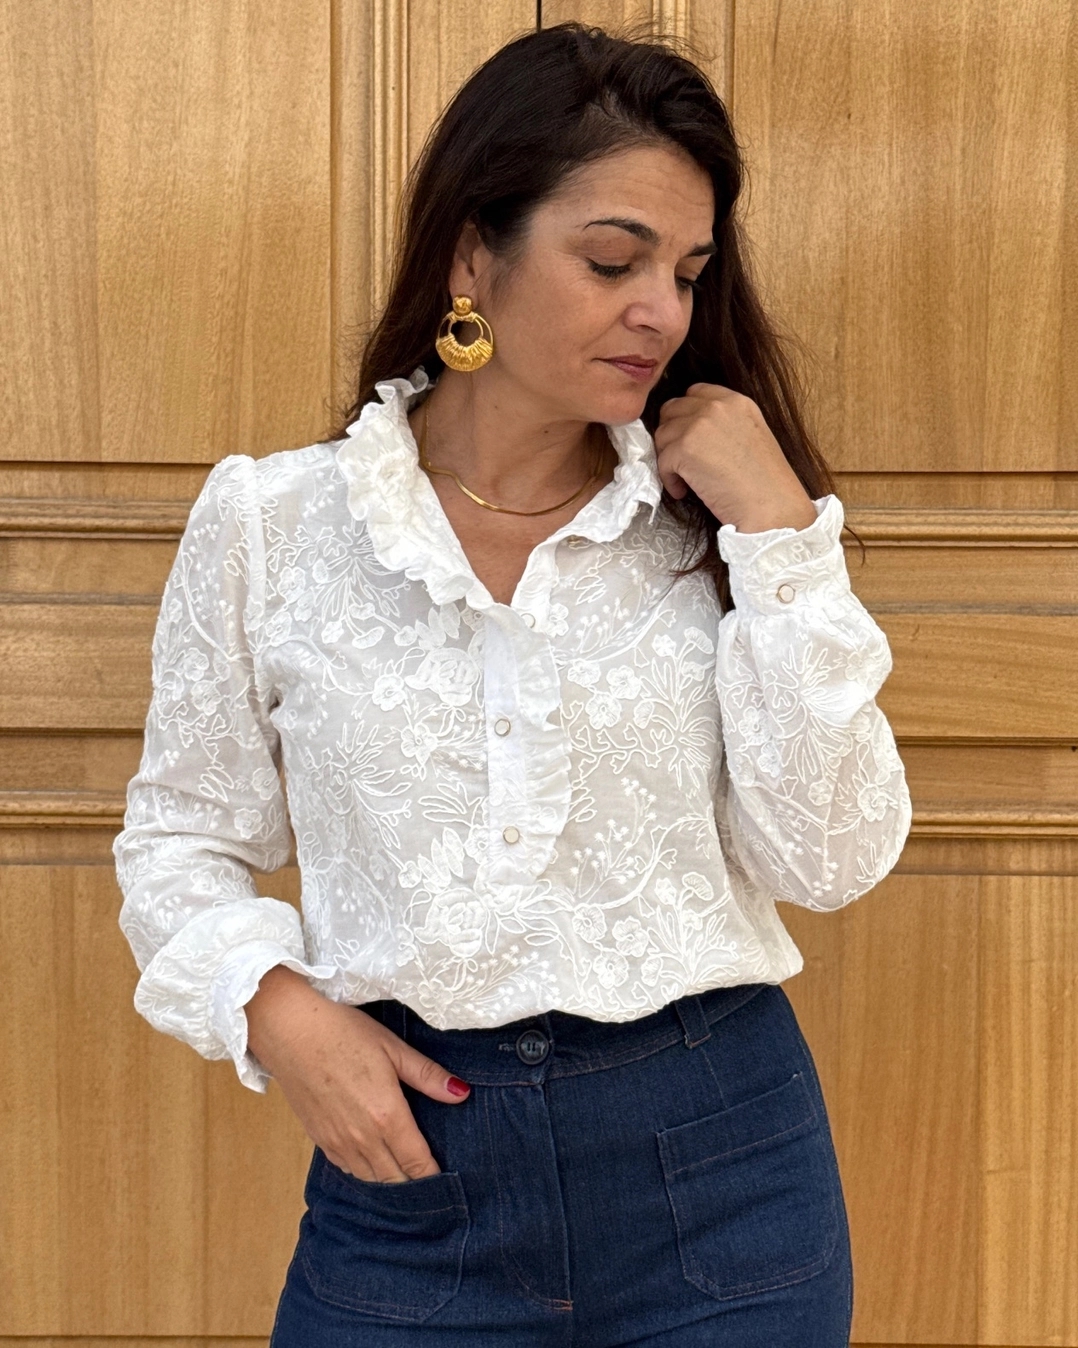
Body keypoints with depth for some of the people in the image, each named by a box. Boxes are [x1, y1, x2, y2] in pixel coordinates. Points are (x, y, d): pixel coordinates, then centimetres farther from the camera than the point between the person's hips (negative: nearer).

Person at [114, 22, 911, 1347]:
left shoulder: (711, 529, -1)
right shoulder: (270, 523, -1)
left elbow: (830, 860, -7)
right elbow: (179, 840, 7)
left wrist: (780, 533, -12)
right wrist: (278, 1007, -10)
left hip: (716, 1159, 1)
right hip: (410, 1151, 0)